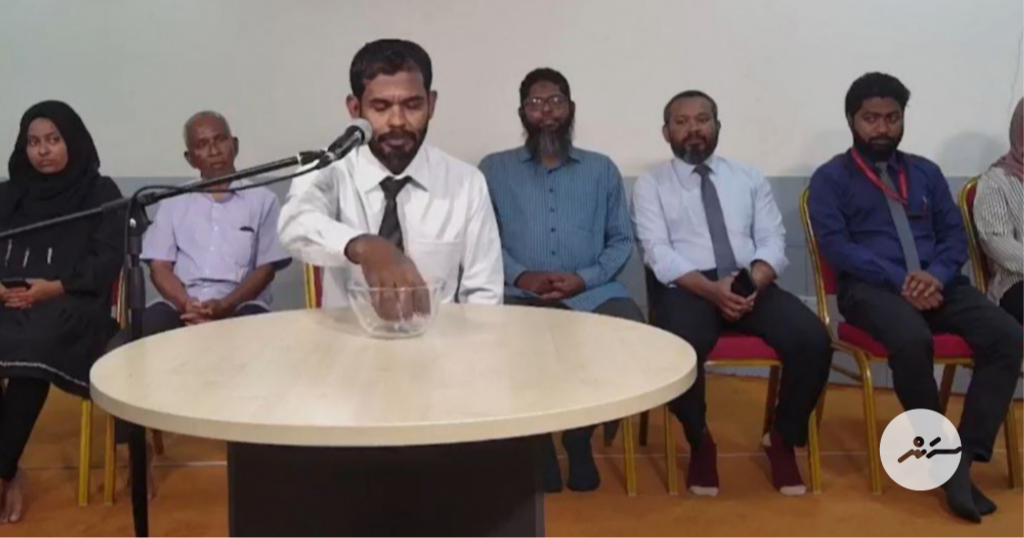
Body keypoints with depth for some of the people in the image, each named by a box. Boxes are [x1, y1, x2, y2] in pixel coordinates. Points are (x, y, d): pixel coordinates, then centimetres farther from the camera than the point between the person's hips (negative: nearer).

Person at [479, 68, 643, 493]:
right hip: (521, 293, -1)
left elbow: (621, 240, 11)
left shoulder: (601, 169, 18)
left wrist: (585, 278, -8)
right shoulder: (494, 169, 15)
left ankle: (581, 435, -4)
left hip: (591, 292, 1)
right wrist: (522, 275, -13)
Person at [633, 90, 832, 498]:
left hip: (751, 285, 3)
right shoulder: (651, 184, 8)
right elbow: (658, 253, -5)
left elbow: (773, 242, 8)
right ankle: (700, 442, -3)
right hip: (685, 288, -3)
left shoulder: (749, 178, 18)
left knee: (813, 341, -24)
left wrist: (752, 282, -15)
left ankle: (782, 439, 3)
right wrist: (711, 289, -21)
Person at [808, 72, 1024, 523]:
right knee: (913, 340, -37)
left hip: (935, 283, 5)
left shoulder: (926, 173, 21)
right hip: (871, 286, -5)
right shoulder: (830, 178, 6)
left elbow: (955, 236, 14)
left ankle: (963, 457, -21)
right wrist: (899, 279, -18)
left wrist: (936, 275, -10)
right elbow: (836, 247, -6)